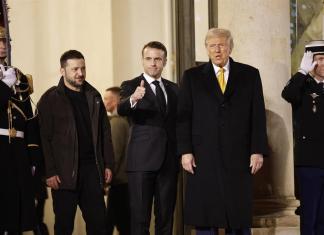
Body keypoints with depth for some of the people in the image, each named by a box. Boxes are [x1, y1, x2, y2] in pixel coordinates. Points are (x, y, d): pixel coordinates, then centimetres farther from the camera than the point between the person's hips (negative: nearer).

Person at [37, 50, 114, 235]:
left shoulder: (94, 96, 13)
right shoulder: (50, 99, -1)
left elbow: (105, 131, 15)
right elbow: (45, 138, -5)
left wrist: (108, 164, 9)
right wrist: (50, 172, -11)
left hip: (92, 168, 4)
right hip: (65, 172, -4)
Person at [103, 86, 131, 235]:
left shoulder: (116, 122, -13)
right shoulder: (124, 120, 14)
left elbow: (114, 154, -19)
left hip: (119, 182, -9)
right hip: (124, 180, 9)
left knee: (120, 221, -5)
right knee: (125, 222, 11)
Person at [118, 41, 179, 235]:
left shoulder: (173, 88, 14)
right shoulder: (131, 86, -1)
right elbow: (121, 110, -22)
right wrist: (133, 99, -43)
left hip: (169, 160, 4)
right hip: (142, 160, -4)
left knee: (166, 217, 8)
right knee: (140, 218, -3)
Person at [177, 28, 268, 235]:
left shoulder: (250, 74, 9)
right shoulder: (192, 76, 9)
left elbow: (258, 116, 6)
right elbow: (183, 117, 5)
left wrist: (258, 150, -2)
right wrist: (185, 151, -4)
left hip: (238, 157, 0)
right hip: (203, 158, 0)